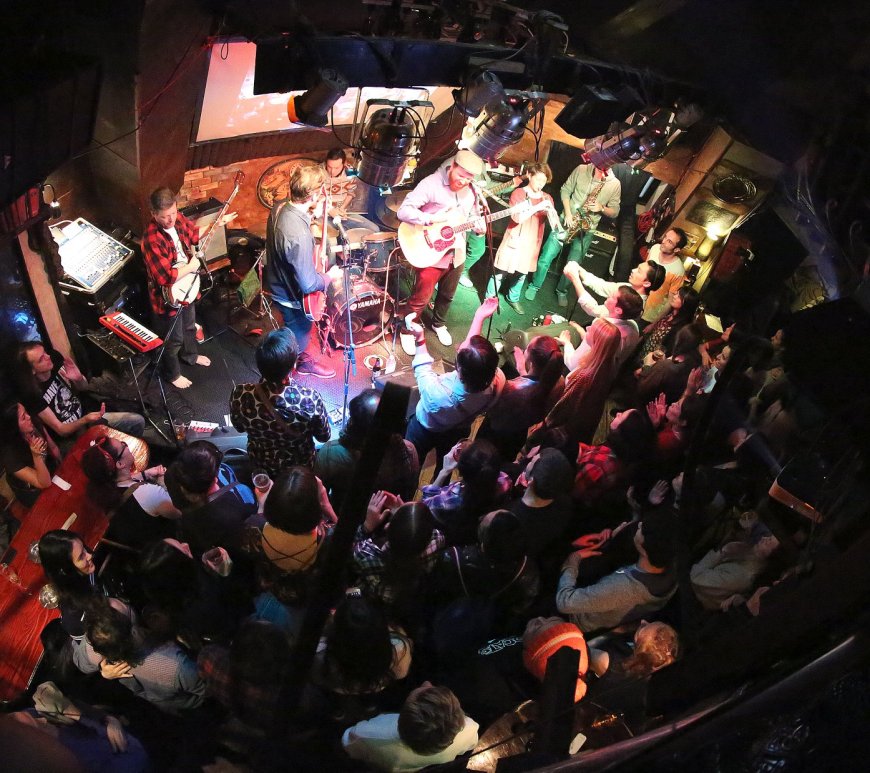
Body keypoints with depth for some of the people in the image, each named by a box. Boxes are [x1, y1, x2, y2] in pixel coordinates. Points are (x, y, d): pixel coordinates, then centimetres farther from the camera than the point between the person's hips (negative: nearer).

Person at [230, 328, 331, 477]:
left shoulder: (240, 395, -31)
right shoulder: (310, 399, -37)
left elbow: (239, 427, -9)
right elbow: (324, 436, -17)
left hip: (259, 463, 1)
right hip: (299, 466, -1)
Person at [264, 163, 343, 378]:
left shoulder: (280, 206, -13)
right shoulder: (299, 236, -40)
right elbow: (308, 284, -33)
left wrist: (312, 215, -3)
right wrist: (330, 276, -13)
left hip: (279, 283, 9)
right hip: (292, 295, -9)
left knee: (302, 331, 32)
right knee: (296, 339, 17)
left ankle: (304, 361, 57)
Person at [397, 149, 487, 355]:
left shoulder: (470, 191, 1)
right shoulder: (431, 184, -20)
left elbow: (474, 217, 14)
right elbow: (403, 211, -26)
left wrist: (480, 225, -10)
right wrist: (433, 219, -36)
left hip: (457, 253, 6)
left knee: (447, 295, 24)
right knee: (421, 298, 4)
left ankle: (439, 324, 48)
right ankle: (407, 331, 25)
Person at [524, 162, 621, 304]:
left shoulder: (615, 185, -7)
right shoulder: (581, 170, -7)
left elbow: (614, 212, 1)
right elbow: (565, 190, 2)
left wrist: (602, 208, -20)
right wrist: (567, 213, -10)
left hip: (586, 230, 0)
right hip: (567, 222, 0)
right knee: (545, 259, 0)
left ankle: (561, 290, 33)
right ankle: (534, 286, 23)